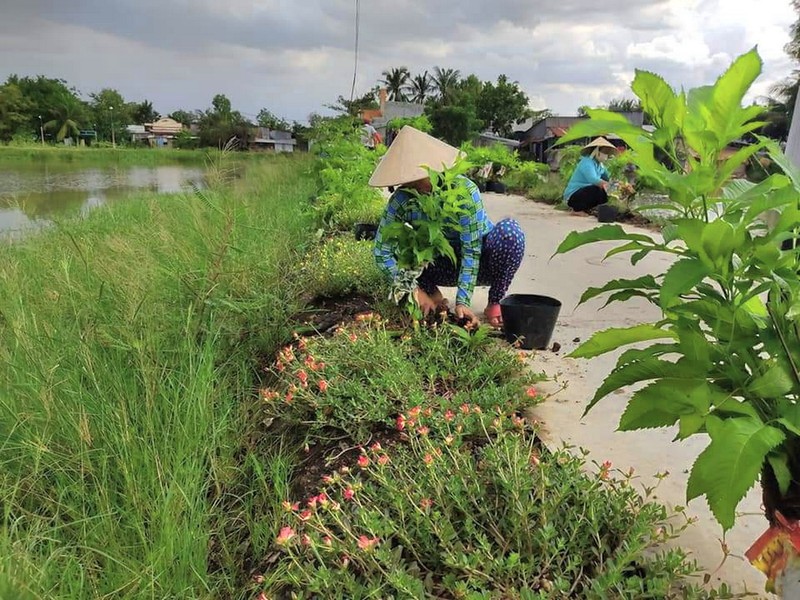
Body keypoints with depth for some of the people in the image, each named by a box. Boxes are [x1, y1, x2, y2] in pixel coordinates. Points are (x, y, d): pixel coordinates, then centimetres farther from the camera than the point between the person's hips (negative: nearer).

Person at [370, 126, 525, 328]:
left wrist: (463, 302, -34)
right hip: (446, 267, 2)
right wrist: (414, 290, -28)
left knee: (509, 229, -35)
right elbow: (382, 251, -20)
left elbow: (472, 250, -28)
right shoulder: (401, 201, -18)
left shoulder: (464, 190, -27)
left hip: (480, 263, -2)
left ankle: (495, 303, -15)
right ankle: (432, 291, 1)